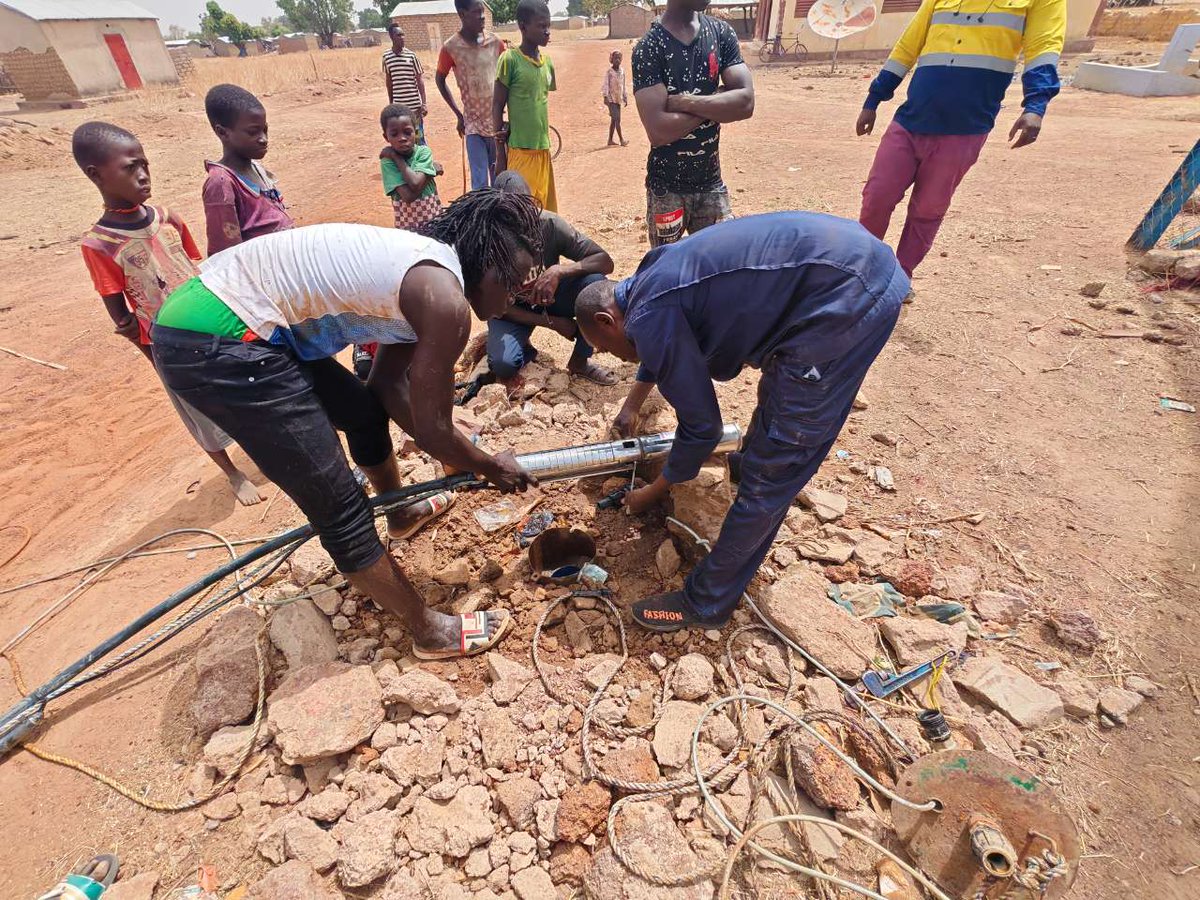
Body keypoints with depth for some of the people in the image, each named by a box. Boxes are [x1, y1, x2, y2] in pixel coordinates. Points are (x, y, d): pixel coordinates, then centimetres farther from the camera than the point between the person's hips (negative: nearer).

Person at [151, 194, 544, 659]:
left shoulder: (424, 266, 10)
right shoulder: (445, 302, -19)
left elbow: (390, 383, 17)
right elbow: (432, 429, -11)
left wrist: (457, 457, 20)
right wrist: (491, 468, 7)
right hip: (214, 346, -10)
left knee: (365, 410, 26)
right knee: (340, 508, -4)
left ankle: (399, 511, 53)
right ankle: (431, 631, 14)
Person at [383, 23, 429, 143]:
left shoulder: (411, 55, -2)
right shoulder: (386, 56, 4)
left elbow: (420, 80, -2)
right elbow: (389, 80, 13)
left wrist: (424, 103, -9)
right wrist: (390, 102, 15)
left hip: (414, 105, -3)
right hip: (398, 105, 3)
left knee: (418, 137, -1)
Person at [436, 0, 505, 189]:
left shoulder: (495, 42, 1)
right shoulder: (450, 47, -7)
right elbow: (439, 79, 7)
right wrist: (459, 114, 4)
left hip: (498, 121, 3)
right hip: (473, 124, -3)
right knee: (480, 184, -6)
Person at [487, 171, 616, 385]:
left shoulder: (550, 224, -21)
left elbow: (606, 261, -22)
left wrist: (559, 271, -38)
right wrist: (551, 322, -23)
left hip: (550, 296, 2)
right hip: (513, 310, -2)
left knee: (595, 282, -28)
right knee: (503, 365, -32)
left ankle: (579, 361, -9)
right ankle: (524, 348, 7)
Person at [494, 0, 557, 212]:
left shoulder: (547, 62, 11)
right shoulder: (510, 59, -7)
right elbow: (497, 105, -6)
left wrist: (511, 128, 6)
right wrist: (500, 153, -9)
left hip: (543, 148, 6)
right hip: (519, 149, -6)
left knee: (543, 209, 9)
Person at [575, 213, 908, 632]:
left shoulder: (648, 316, -13)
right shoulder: (655, 276, 17)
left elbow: (701, 425, -5)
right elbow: (656, 357, 38)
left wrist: (653, 494, 11)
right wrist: (631, 405, 54)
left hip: (846, 299, -10)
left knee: (771, 474, -1)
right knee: (776, 394, 34)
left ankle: (706, 603, 15)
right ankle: (750, 461, 64)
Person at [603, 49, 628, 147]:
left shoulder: (622, 71, 11)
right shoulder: (608, 71, -6)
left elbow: (623, 86, 17)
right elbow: (606, 84, -11)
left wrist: (625, 98, 15)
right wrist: (605, 96, -21)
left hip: (618, 99, 6)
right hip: (611, 99, -6)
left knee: (614, 120, 9)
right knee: (617, 119, -11)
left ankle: (610, 140, 14)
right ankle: (622, 140, -11)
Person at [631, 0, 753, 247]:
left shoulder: (722, 33, 4)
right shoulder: (649, 48, -11)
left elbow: (745, 102, -8)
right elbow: (658, 131, -21)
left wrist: (686, 102, -17)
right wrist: (717, 102, -12)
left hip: (711, 182, 4)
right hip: (667, 187, -4)